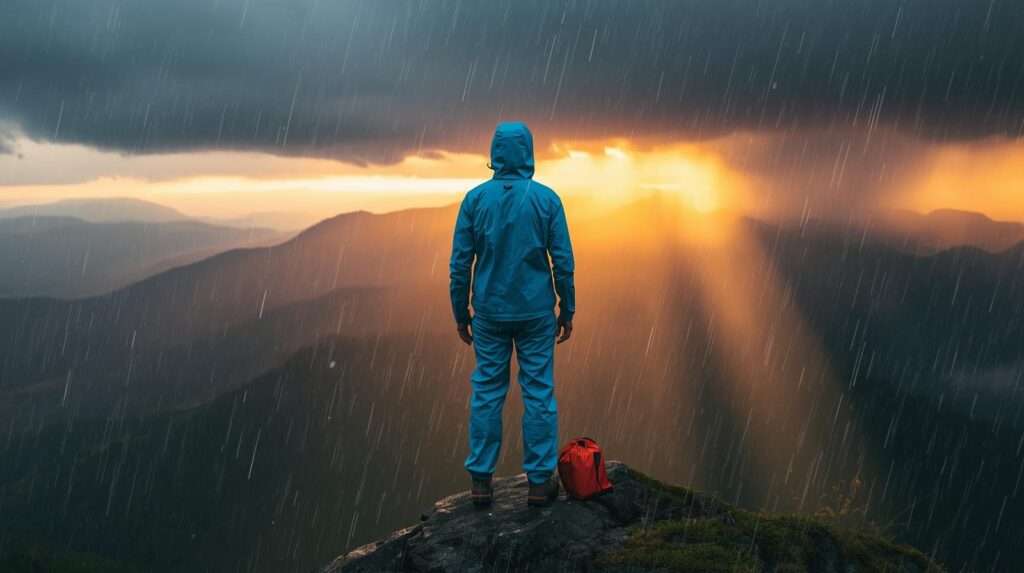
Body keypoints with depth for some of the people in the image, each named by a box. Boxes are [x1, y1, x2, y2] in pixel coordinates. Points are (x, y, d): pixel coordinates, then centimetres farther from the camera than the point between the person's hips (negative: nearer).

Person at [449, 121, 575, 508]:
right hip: (536, 312, -1)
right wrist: (568, 309, 7)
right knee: (539, 393, 5)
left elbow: (460, 263, -2)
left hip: (490, 313, 1)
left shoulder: (475, 199, -4)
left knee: (487, 392, 8)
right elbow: (563, 262, -4)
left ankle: (481, 480, 12)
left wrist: (460, 313, 8)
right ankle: (540, 480, 9)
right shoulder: (547, 199, -5)